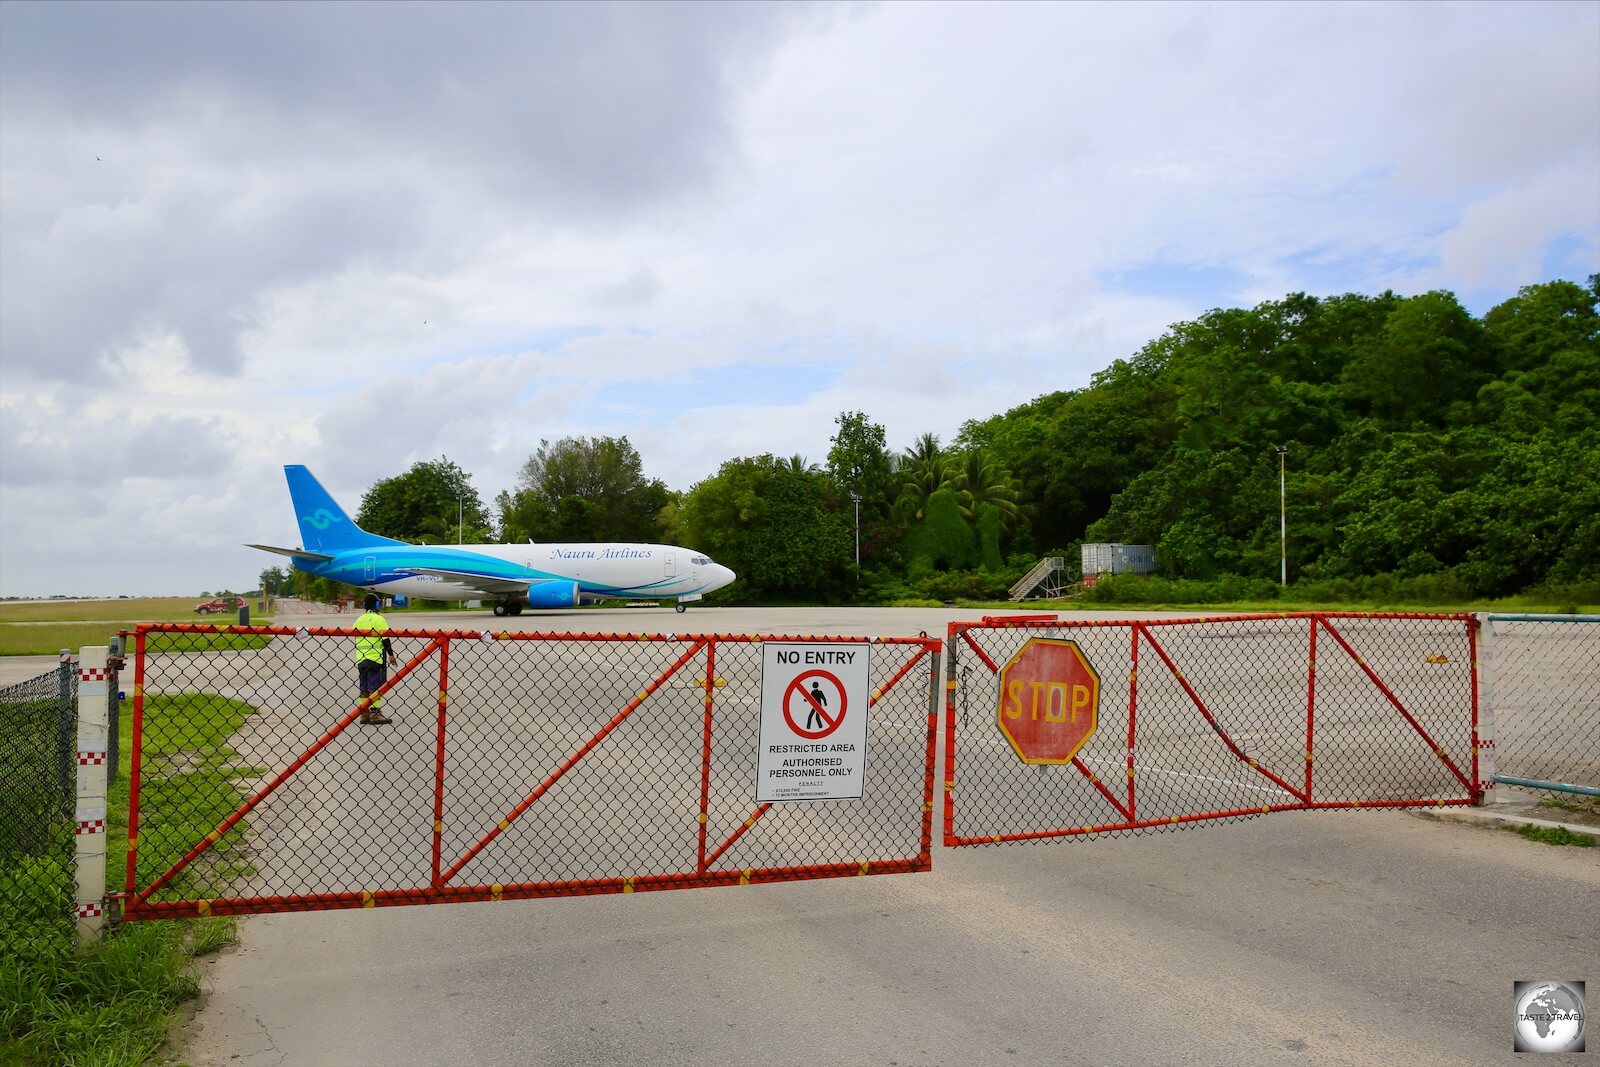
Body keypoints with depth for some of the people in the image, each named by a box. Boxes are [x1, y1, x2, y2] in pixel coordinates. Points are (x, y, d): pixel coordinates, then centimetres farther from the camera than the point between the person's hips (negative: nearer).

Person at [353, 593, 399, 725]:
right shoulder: (379, 619, -9)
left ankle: (364, 714, 12)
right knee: (375, 687, -3)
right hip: (376, 659, -6)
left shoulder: (359, 620, 11)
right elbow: (385, 639, -13)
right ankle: (375, 714, -4)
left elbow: (355, 639, 15)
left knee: (364, 688, 10)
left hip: (360, 659, 6)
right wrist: (391, 655, -5)